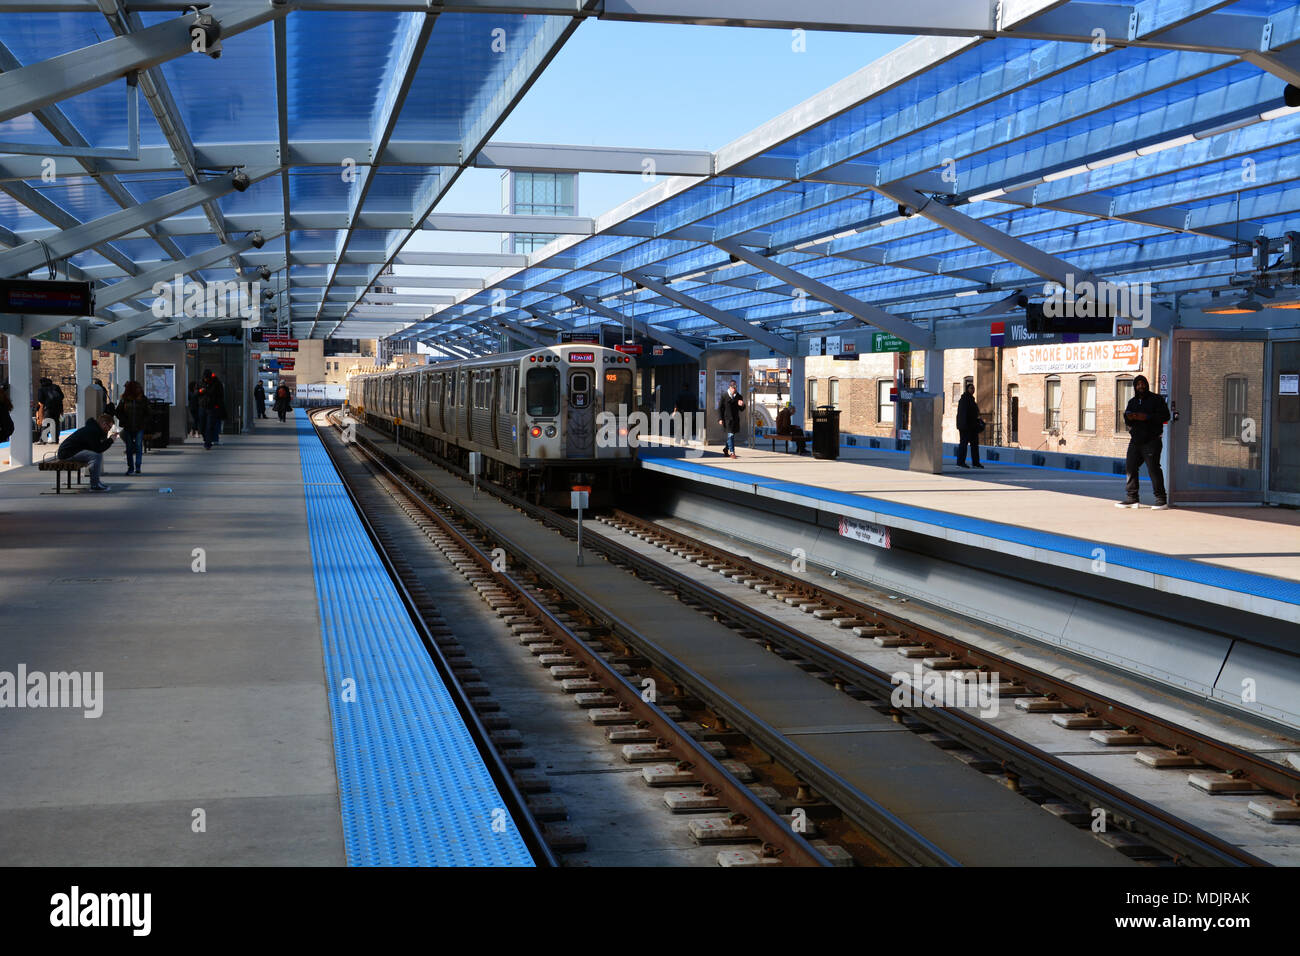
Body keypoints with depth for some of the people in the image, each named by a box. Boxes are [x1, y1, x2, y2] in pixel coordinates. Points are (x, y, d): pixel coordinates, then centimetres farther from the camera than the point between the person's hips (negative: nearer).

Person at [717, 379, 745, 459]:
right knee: (730, 435, -11)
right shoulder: (724, 396, -4)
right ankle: (732, 452, -11)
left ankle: (726, 451, 27)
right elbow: (720, 408, -2)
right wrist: (720, 419, -9)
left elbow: (742, 409, 13)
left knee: (731, 436, 13)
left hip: (735, 419, 5)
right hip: (727, 419, -5)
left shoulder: (738, 396, 7)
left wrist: (742, 405, -12)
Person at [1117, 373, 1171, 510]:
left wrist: (1146, 417, -20)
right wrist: (1128, 417, -5)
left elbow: (1165, 416, -10)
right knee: (1130, 467, 3)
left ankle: (1161, 500, -6)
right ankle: (1132, 498, 11)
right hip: (1135, 441, 7)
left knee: (1153, 469, -10)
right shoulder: (1132, 402, 18)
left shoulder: (1156, 399, 0)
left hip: (1151, 441, -6)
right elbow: (1126, 420, 20)